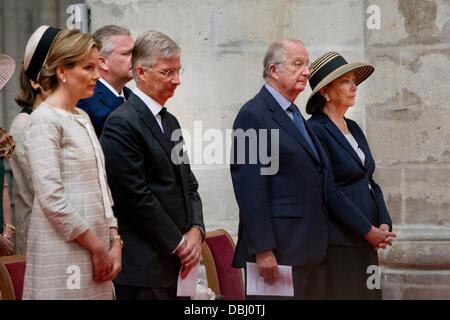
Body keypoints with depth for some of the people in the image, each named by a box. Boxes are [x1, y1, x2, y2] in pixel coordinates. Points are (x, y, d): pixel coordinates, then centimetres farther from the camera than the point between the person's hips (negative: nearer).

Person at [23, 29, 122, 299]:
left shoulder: (83, 118, 16)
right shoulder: (45, 120, -10)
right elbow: (51, 197, -17)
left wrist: (114, 242, 5)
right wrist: (97, 249, -13)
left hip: (95, 249, 8)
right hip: (64, 253, -8)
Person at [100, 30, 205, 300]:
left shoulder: (170, 122, 18)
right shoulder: (122, 123, -10)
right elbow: (136, 196, -15)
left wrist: (196, 230, 1)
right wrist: (178, 244, -9)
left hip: (177, 260, 8)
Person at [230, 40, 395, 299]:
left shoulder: (295, 116, 20)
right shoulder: (254, 115, -8)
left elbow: (325, 188, 20)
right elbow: (250, 188, -15)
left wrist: (367, 229, 18)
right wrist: (263, 250, -21)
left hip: (311, 251, 9)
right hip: (277, 252, -9)